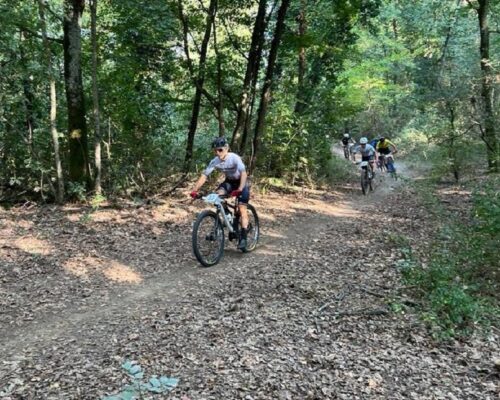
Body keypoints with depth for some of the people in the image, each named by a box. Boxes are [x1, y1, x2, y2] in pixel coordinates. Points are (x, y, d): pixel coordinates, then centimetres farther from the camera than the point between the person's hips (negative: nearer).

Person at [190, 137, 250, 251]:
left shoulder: (234, 158, -30)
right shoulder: (214, 161, -17)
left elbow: (244, 173, -40)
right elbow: (204, 176, -19)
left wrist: (240, 189, -54)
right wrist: (194, 190, -31)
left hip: (241, 182, -4)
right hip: (229, 181, 4)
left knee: (242, 208, -14)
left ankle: (243, 238, -11)